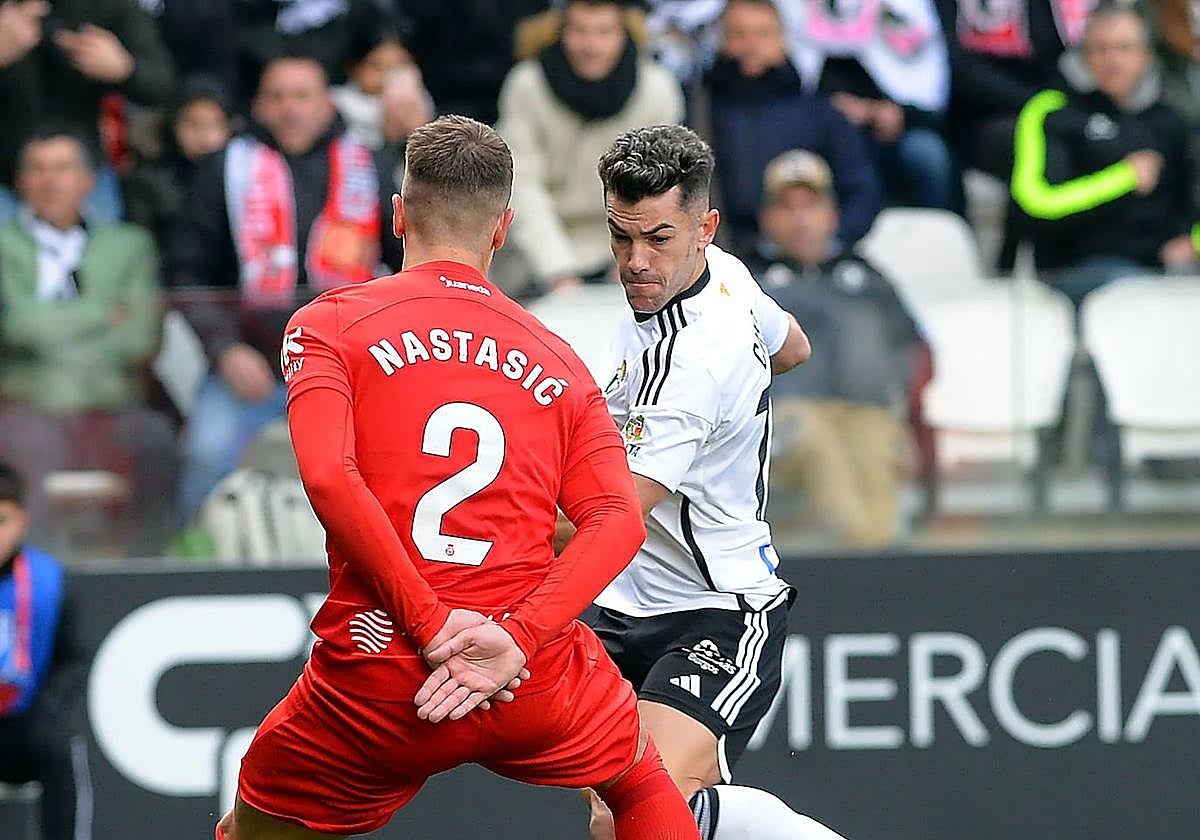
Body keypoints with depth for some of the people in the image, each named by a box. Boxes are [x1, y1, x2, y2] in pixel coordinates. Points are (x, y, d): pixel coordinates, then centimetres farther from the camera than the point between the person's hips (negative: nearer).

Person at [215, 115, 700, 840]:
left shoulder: (329, 324, 5)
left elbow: (327, 476, -13)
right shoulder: (560, 363, 13)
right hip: (538, 680, 2)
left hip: (374, 689, -2)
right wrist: (516, 639, -12)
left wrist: (431, 624, -12)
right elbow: (619, 521, -2)